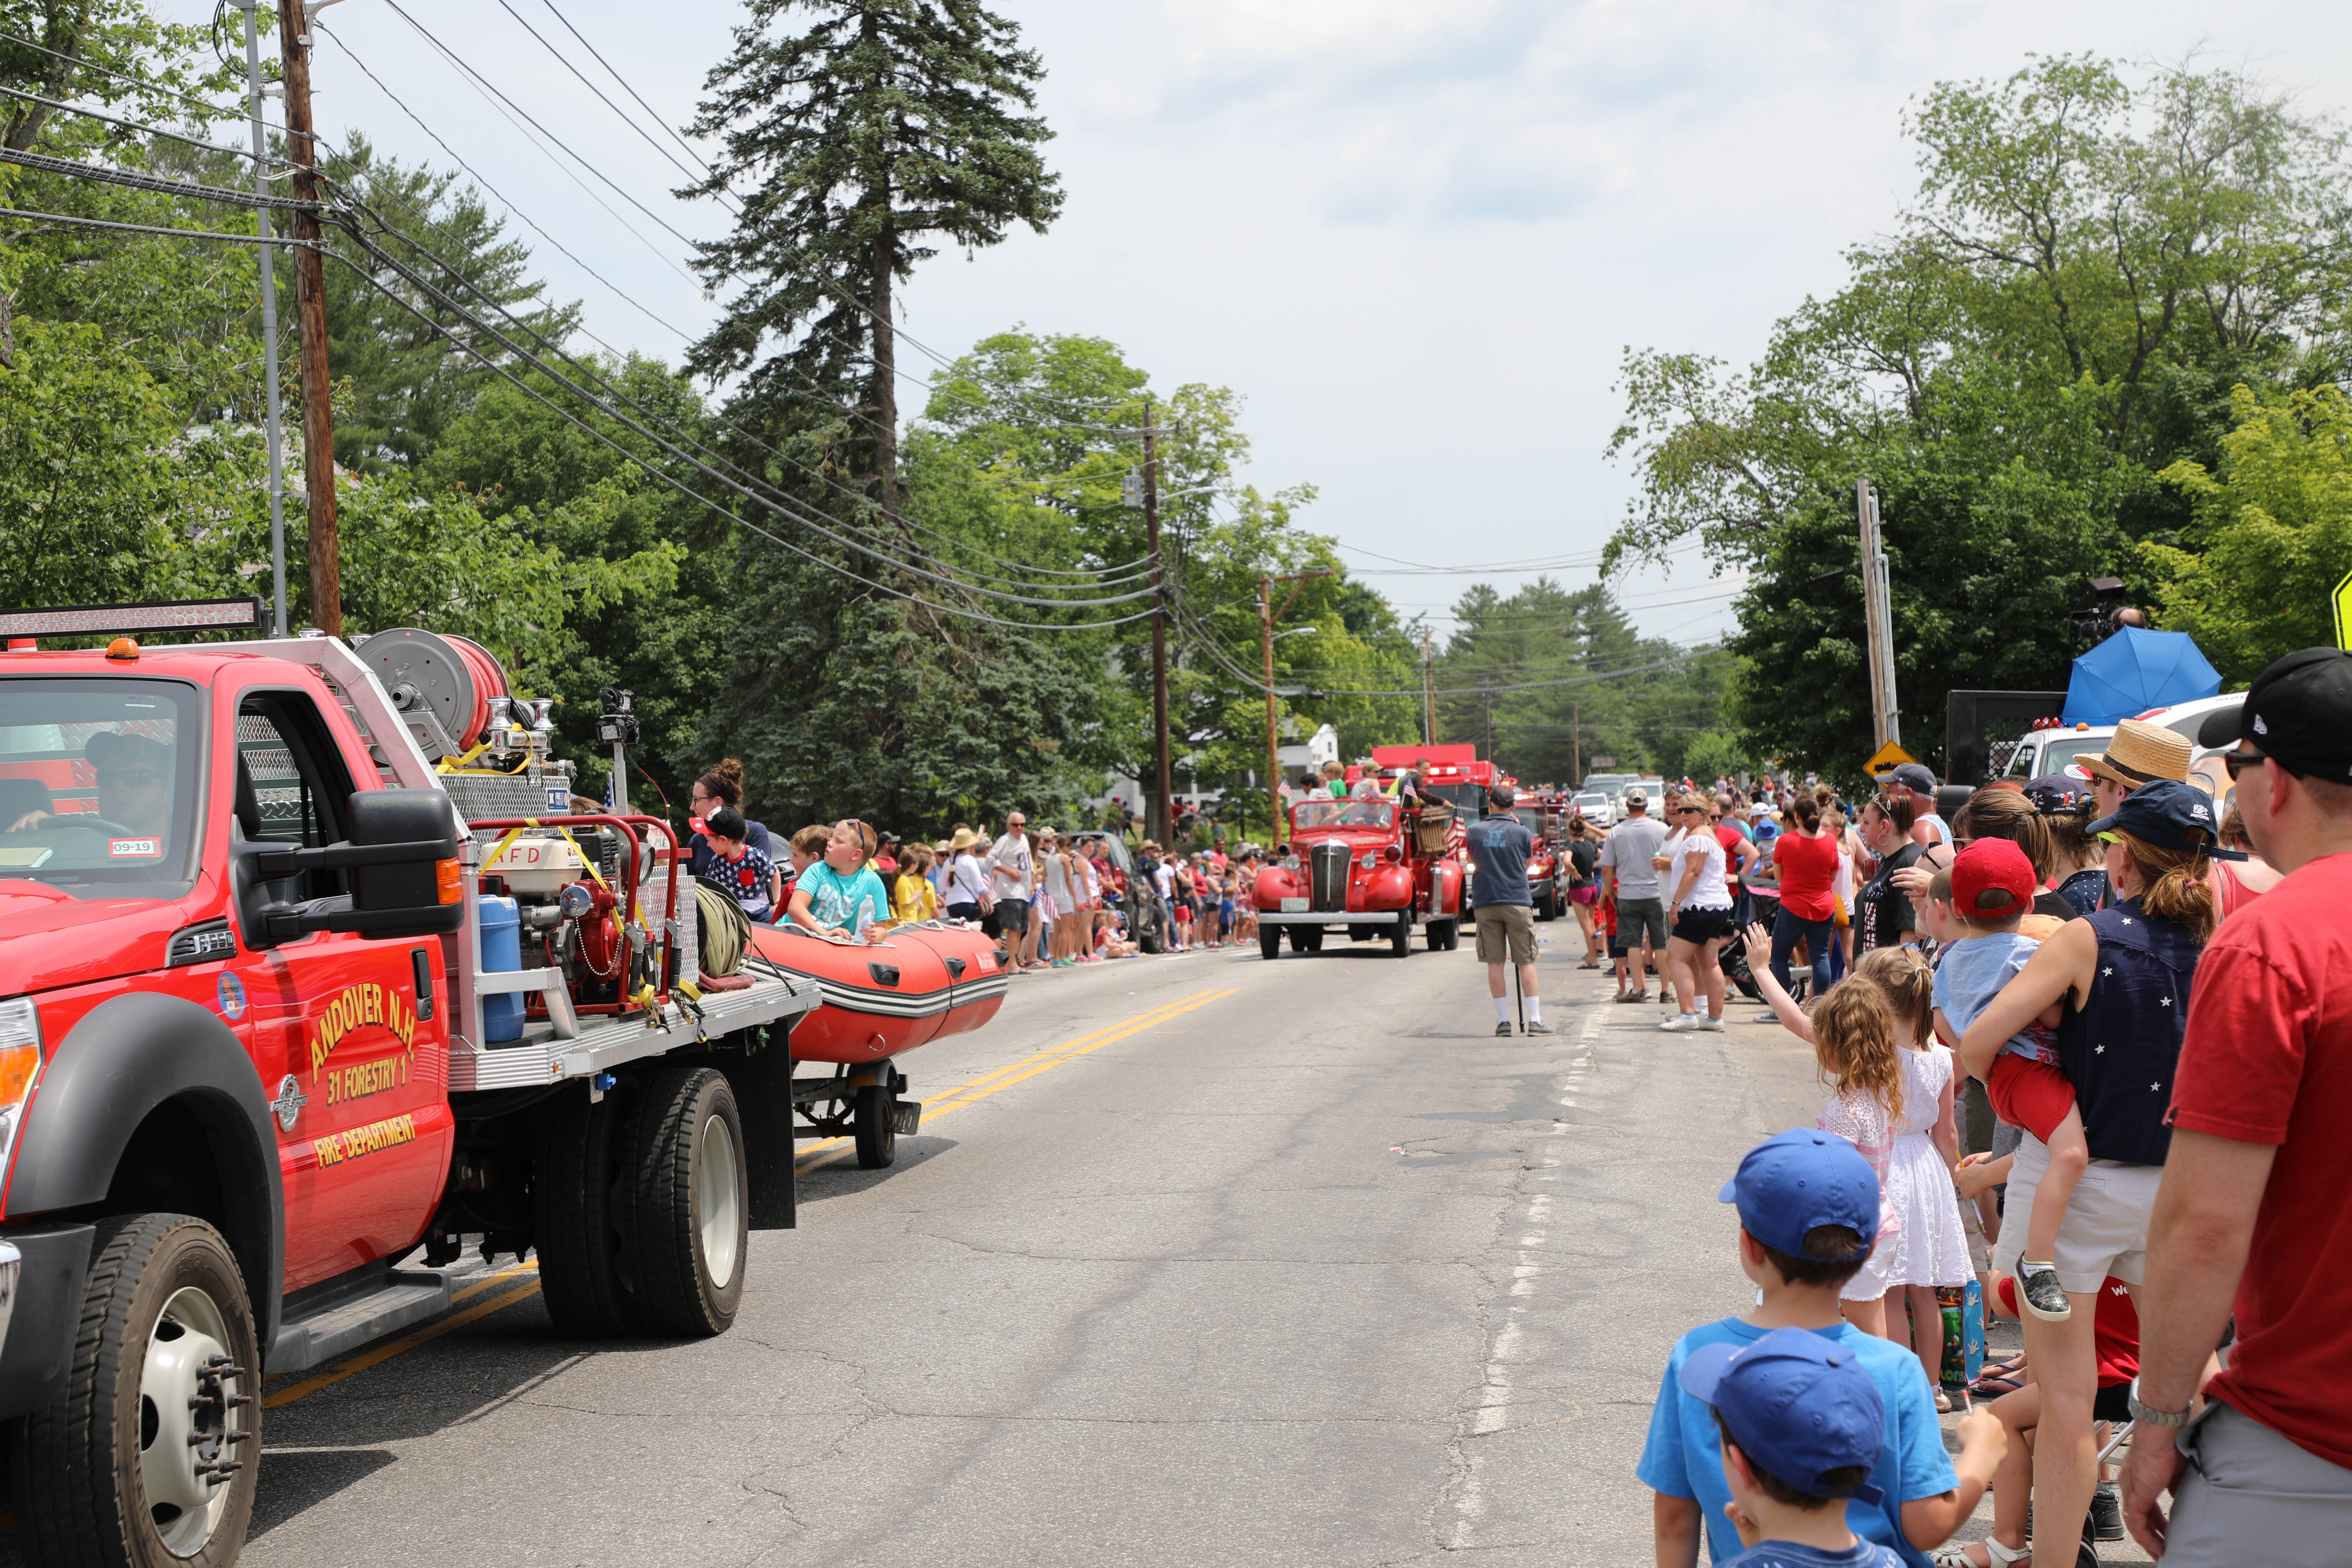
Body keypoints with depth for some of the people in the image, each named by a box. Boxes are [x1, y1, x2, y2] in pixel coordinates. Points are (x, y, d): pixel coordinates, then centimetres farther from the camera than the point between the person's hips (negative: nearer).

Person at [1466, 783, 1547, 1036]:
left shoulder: (1475, 831, 1)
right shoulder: (1522, 832, -3)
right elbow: (1526, 865, 10)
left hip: (1484, 903, 1)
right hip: (1517, 901, -1)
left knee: (1495, 963, 5)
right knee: (1526, 962, 2)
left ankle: (1503, 1020, 4)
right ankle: (1535, 1020, -1)